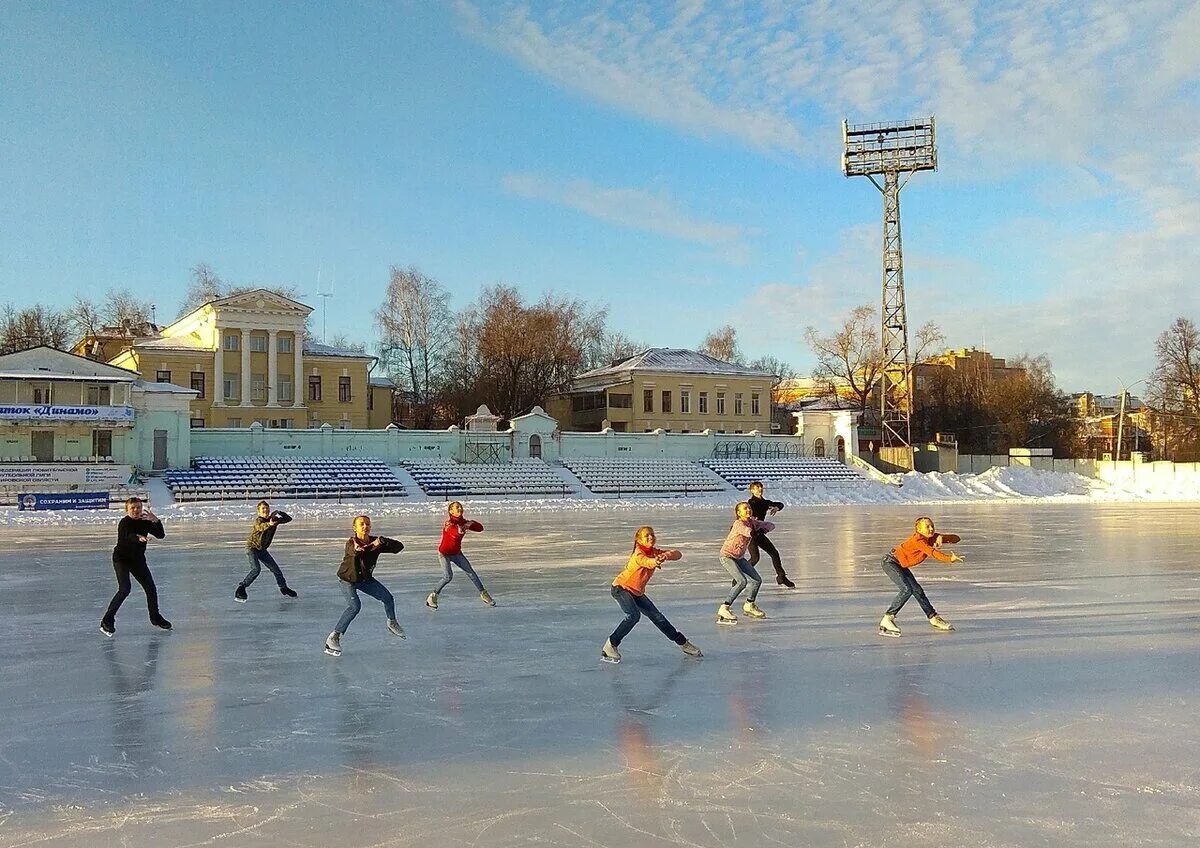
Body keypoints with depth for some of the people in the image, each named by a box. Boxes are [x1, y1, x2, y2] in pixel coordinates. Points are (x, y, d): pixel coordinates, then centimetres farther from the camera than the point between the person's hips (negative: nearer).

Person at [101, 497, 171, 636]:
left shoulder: (145, 522, -2)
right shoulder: (125, 523, -19)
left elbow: (160, 535, -11)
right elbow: (128, 536, -40)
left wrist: (155, 521, -27)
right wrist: (139, 537, -62)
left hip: (138, 559, 6)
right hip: (121, 559, -6)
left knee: (151, 588, 9)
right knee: (124, 590, -20)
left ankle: (155, 617, 28)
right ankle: (107, 621, -10)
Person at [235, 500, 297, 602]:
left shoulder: (273, 518, -6)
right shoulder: (258, 520, -23)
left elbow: (289, 519, -9)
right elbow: (261, 527, -46)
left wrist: (280, 513, -29)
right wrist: (269, 524, -69)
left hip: (262, 549, 7)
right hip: (252, 547, -7)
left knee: (275, 568, 10)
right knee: (256, 569, -25)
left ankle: (283, 588, 29)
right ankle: (240, 589, -18)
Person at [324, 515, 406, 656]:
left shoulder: (375, 541, -16)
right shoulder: (351, 543, -27)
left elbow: (399, 547, -22)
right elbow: (356, 552, -52)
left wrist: (384, 541, -39)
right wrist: (372, 545, -68)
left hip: (365, 578, 6)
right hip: (348, 579, -6)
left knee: (388, 598, 8)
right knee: (355, 606, -26)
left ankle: (392, 623, 38)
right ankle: (334, 637, -16)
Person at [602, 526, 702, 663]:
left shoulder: (654, 552, -5)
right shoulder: (638, 554, -26)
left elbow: (678, 554, -13)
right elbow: (646, 562, -50)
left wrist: (665, 556, -35)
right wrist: (655, 562, -73)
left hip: (637, 592, 7)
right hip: (620, 588, -7)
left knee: (657, 617, 9)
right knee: (633, 615, -29)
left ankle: (682, 643, 21)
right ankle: (609, 647, -21)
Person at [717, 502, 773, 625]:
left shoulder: (752, 522, -1)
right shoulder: (738, 524, -23)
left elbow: (770, 525, -3)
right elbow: (747, 531, -42)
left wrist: (765, 529, -20)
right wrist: (757, 531, -53)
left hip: (739, 558, 8)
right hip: (727, 556, -8)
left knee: (757, 580, 9)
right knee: (742, 581, -26)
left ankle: (749, 605, 34)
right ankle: (724, 610, -21)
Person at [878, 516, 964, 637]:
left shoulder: (932, 538, -3)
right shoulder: (917, 540, -27)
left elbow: (956, 538, -4)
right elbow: (933, 553, -40)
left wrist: (941, 538, -24)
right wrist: (950, 558, -50)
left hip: (901, 566, 9)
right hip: (890, 562, -9)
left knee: (917, 590, 10)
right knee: (907, 589, -22)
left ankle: (934, 618, 24)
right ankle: (887, 620, -19)